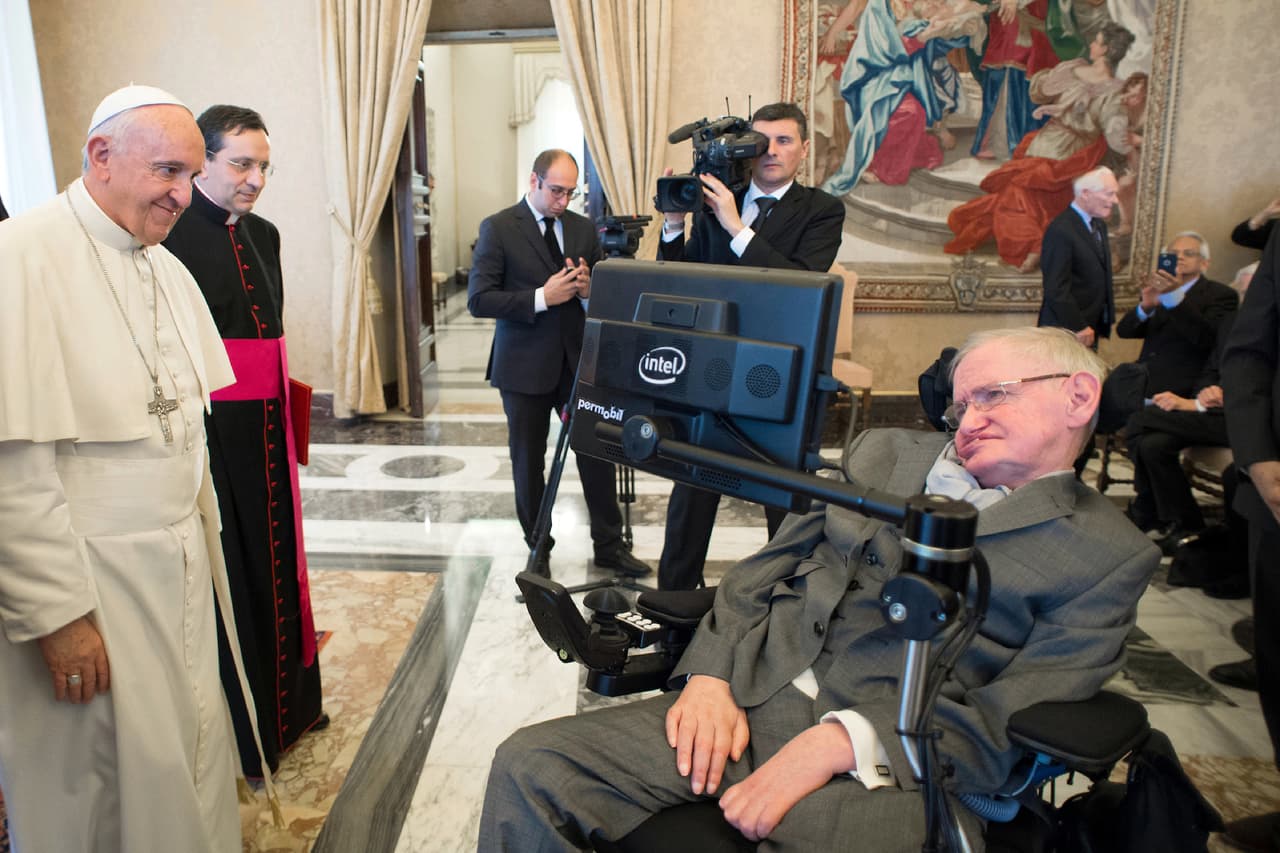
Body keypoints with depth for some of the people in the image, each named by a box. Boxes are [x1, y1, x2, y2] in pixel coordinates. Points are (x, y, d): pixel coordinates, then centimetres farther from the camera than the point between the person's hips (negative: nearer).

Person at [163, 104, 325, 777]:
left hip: (267, 426, 7)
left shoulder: (263, 235, 12)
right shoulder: (170, 233, -11)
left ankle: (288, 700, 32)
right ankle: (240, 727, 20)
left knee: (274, 553, 15)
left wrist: (283, 407, 16)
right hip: (209, 429, -7)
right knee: (227, 569, 2)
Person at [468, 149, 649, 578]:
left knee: (598, 452, 3)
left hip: (578, 361, 3)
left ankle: (609, 545, 20)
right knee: (528, 463, 8)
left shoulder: (583, 228, 8)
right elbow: (478, 300, -12)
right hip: (525, 366, -3)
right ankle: (538, 552, 25)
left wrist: (589, 288, -10)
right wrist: (542, 298, -21)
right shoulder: (498, 228, -5)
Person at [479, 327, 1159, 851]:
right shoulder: (885, 451, 18)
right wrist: (710, 675, -3)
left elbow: (1009, 722, -5)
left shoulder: (1109, 554, 6)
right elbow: (762, 572, 14)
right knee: (530, 766, -15)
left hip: (886, 761, -3)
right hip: (748, 699, 4)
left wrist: (841, 742, -18)